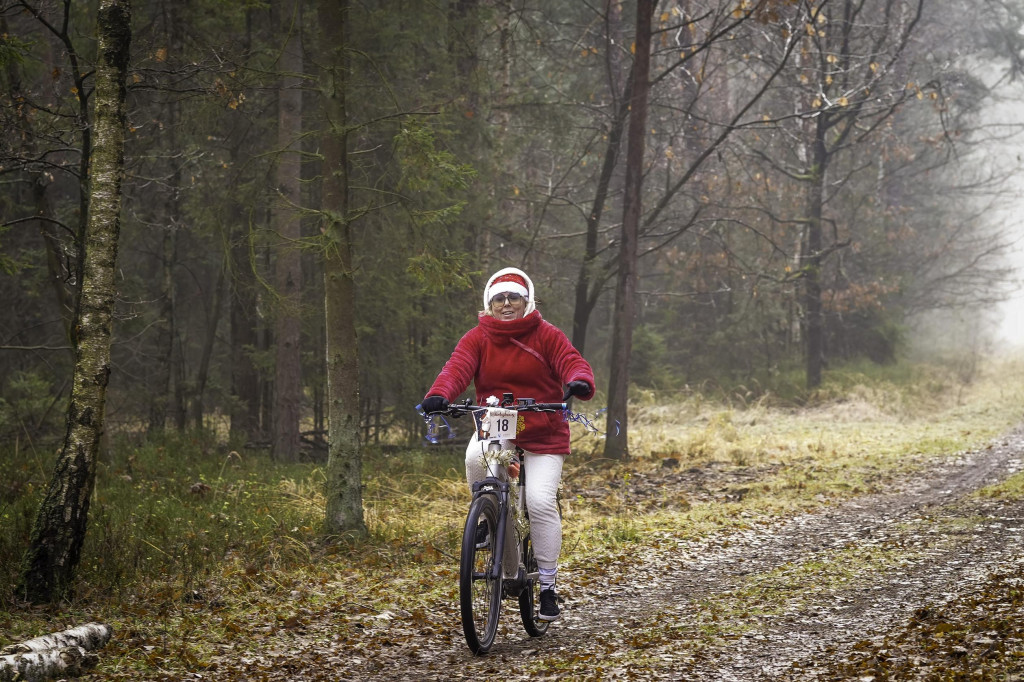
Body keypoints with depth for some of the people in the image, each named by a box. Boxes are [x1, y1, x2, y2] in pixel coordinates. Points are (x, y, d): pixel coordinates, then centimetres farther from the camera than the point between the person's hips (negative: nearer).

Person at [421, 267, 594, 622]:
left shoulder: (546, 336, 0)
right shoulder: (478, 338, 2)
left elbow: (572, 362, -14)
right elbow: (457, 367, -13)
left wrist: (580, 381, -39)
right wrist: (439, 395, -35)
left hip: (542, 436, -1)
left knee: (541, 502, -16)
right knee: (476, 456, -33)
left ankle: (548, 584, -3)